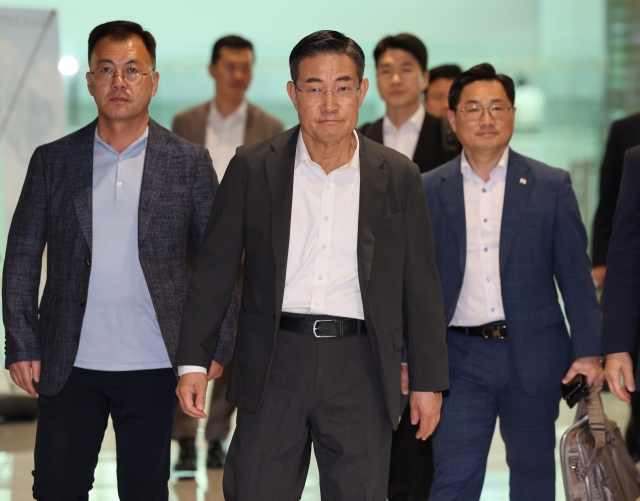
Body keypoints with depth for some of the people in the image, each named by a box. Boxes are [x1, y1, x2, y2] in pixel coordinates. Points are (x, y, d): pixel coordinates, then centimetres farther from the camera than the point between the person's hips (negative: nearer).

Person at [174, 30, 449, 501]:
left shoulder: (398, 177, 4)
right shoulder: (253, 169, 2)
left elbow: (420, 286, 7)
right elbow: (214, 269, 5)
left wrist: (429, 380, 6)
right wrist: (194, 360, 0)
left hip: (360, 368, 1)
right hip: (274, 364, 0)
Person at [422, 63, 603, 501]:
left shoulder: (552, 186, 1)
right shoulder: (428, 191, 3)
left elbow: (576, 276, 1)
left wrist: (588, 351, -4)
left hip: (533, 356, 0)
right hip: (460, 359, 0)